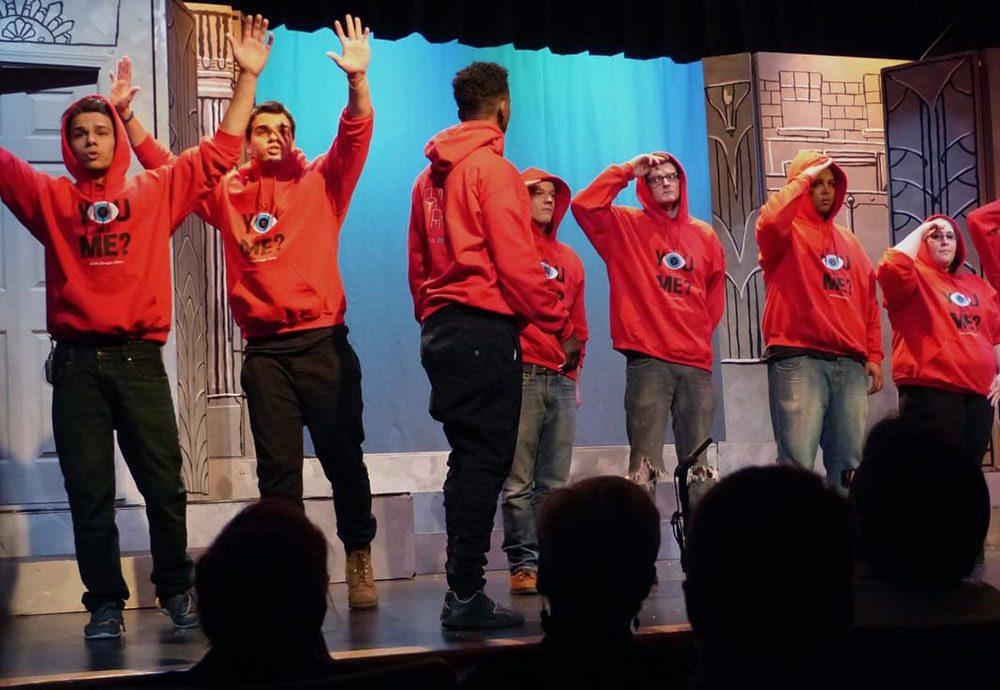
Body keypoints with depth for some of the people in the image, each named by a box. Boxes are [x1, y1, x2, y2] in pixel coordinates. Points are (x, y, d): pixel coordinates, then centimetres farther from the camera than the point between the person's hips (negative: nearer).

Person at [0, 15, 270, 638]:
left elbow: (220, 152, 9)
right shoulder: (51, 198, 9)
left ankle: (177, 591, 15)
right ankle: (105, 604, 9)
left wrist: (248, 77, 4)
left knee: (164, 483, 2)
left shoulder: (157, 193, 10)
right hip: (77, 362, 0)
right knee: (90, 492, 2)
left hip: (139, 358, 0)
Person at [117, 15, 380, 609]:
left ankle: (360, 560, 14)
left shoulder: (320, 183, 5)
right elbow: (161, 165, 14)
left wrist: (358, 80, -23)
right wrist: (126, 113, 4)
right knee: (277, 465, 4)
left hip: (323, 342, -2)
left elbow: (355, 137, -8)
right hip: (265, 351, 2)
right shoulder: (227, 192, 11)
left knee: (343, 455, 2)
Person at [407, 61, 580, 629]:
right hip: (486, 327, -8)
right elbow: (517, 262, -14)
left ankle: (463, 589, 14)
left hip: (441, 327, 8)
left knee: (469, 458, 13)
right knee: (486, 460, -6)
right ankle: (466, 595, -8)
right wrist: (562, 326, -7)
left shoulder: (431, 176, 15)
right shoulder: (493, 168, -9)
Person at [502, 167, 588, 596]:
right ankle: (523, 563, -5)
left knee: (555, 481, 3)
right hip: (521, 375, -5)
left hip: (562, 380, 5)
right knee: (519, 481, -7)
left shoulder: (569, 259, 21)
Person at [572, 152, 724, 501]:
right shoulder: (626, 225, 6)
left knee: (700, 468, 7)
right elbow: (584, 205, -11)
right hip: (647, 362, -4)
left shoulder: (704, 235, 16)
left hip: (697, 362, 4)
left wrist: (700, 332, 13)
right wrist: (627, 170, -7)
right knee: (645, 467, -10)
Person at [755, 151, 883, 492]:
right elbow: (770, 220, -20)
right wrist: (803, 179, -9)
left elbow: (868, 301, 23)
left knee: (848, 466, 5)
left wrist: (873, 354, 14)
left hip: (850, 364, 6)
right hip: (798, 359, -6)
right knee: (797, 463, -14)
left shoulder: (849, 241, 24)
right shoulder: (787, 231, 6)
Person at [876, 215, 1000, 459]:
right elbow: (893, 266, -20)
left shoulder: (977, 285, 22)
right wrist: (920, 231, -8)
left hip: (979, 391, 6)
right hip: (930, 390, -6)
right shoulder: (916, 276, 3)